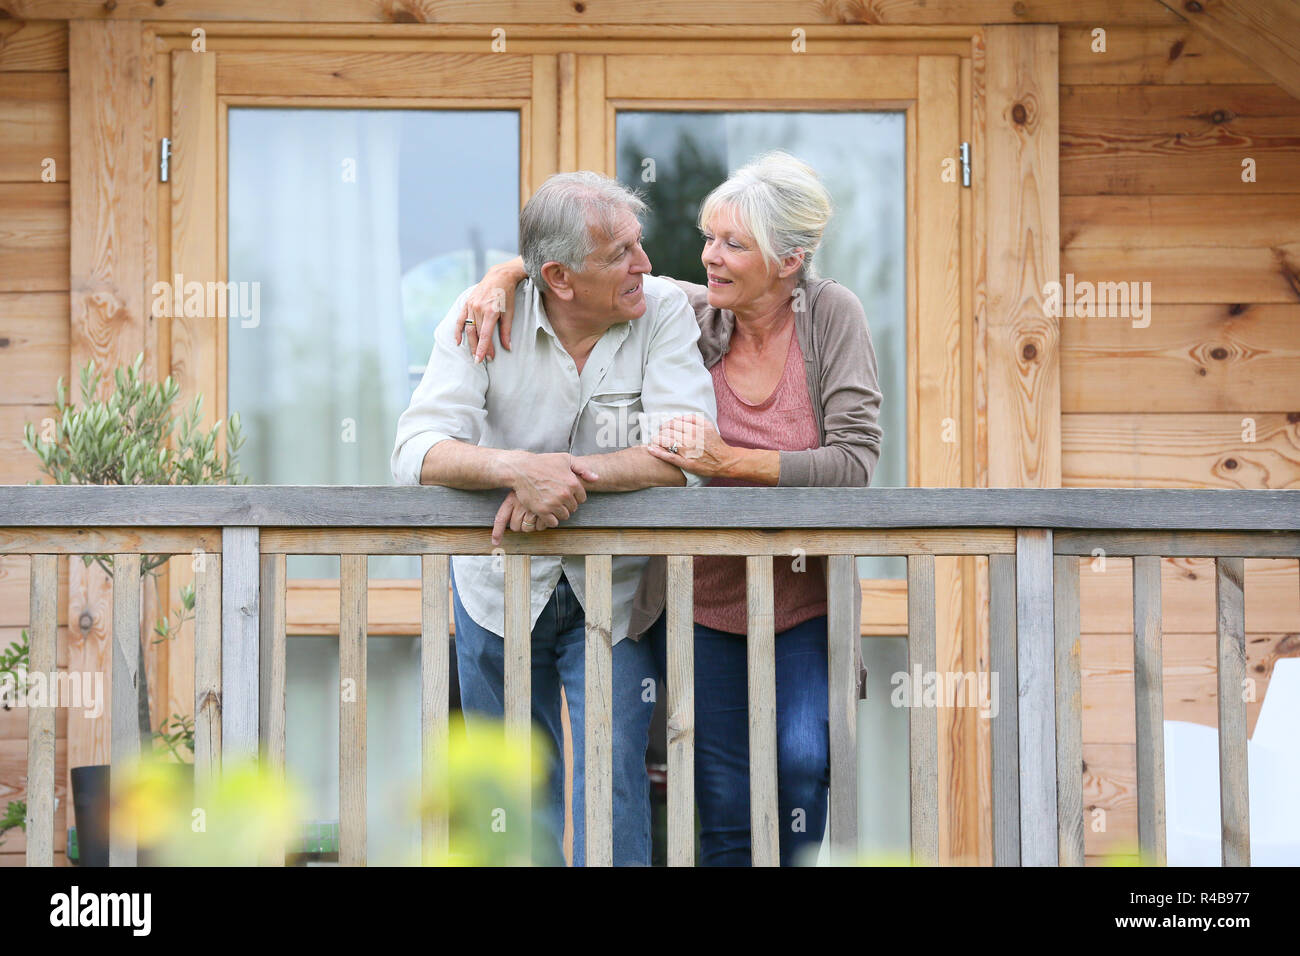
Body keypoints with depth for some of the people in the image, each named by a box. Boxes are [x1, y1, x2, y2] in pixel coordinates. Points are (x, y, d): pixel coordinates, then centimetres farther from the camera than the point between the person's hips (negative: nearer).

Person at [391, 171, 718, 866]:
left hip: (616, 594, -1)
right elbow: (417, 450, -24)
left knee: (613, 772, -11)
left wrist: (566, 470, -35)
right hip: (500, 584, 1)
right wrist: (520, 467, -42)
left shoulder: (663, 312, -14)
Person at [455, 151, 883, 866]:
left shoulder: (832, 316, -11)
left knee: (802, 761, -22)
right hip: (702, 598, 2)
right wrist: (501, 276, -16)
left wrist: (728, 461, -26)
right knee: (725, 816, -1)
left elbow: (854, 462, -19)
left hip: (803, 596, -2)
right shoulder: (691, 312, -6)